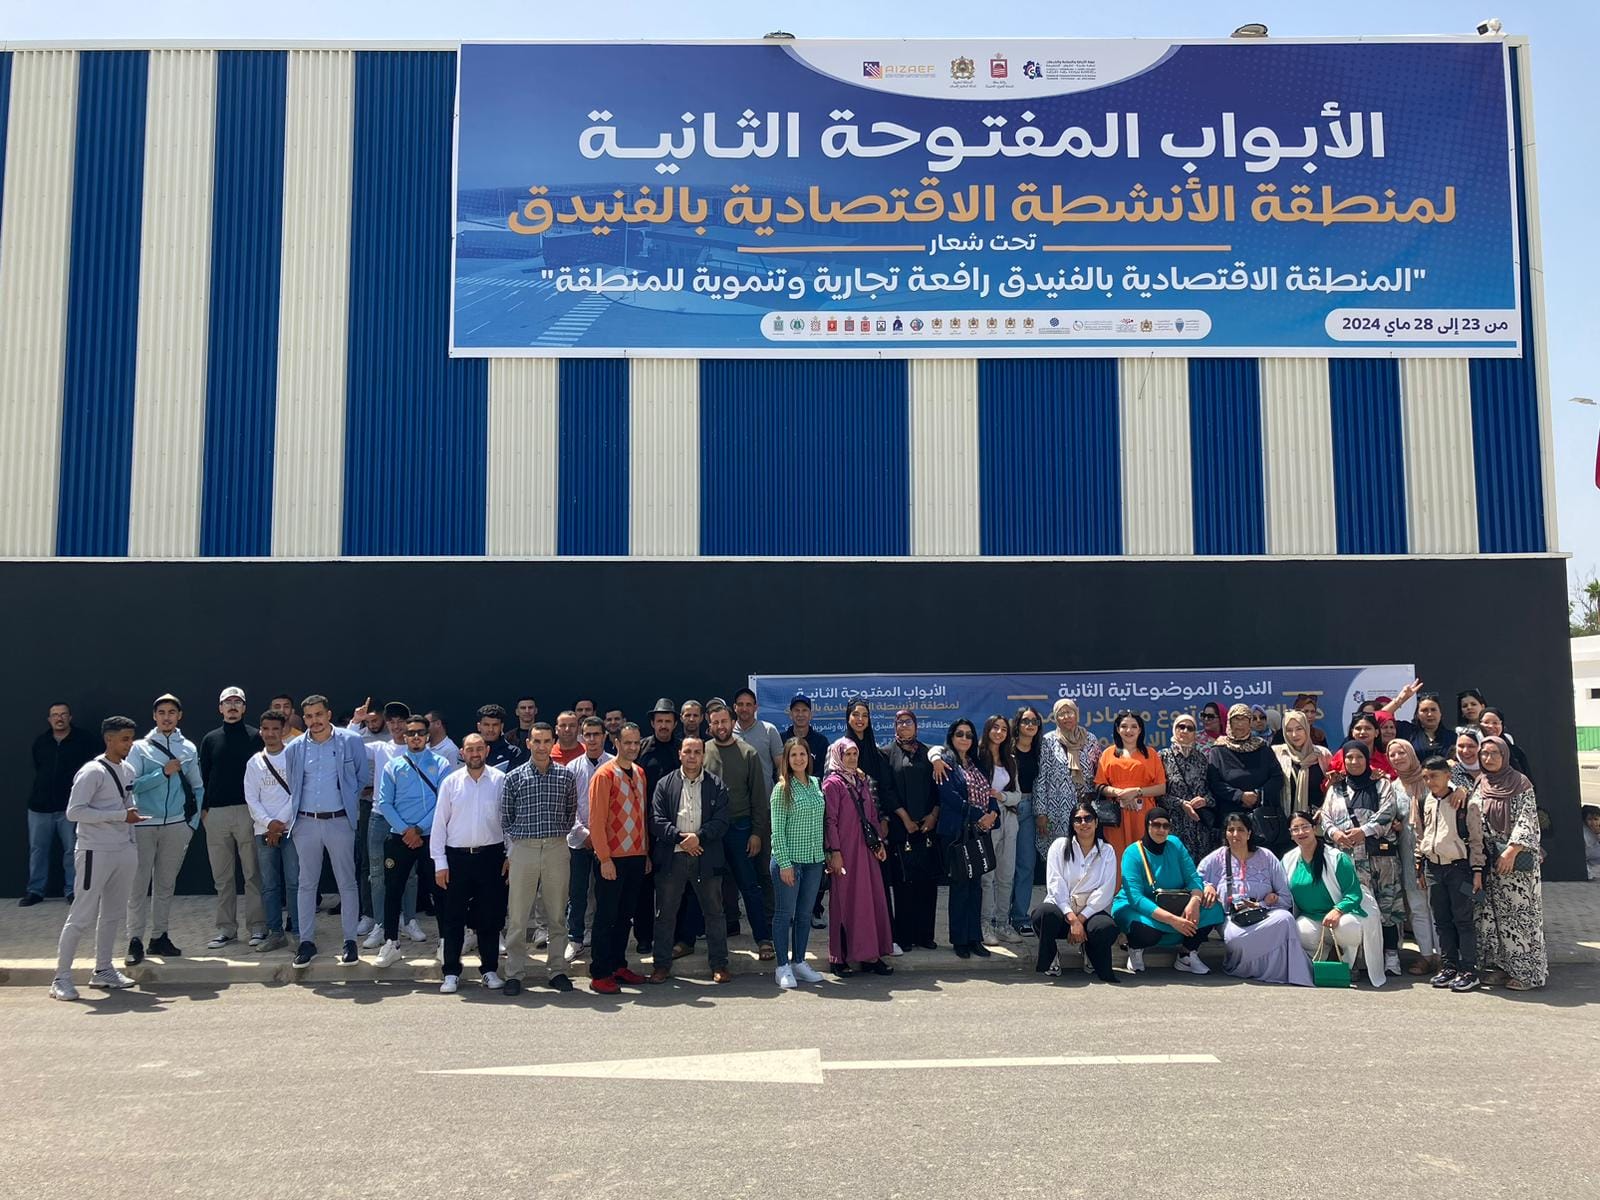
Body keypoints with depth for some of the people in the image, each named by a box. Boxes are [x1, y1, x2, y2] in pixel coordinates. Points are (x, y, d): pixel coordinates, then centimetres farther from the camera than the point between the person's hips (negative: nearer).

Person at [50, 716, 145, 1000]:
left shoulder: (128, 770, 11)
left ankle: (103, 970, 26)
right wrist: (121, 815, -21)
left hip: (125, 850, 8)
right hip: (96, 852, -8)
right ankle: (61, 978, 4)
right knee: (82, 916, -5)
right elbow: (74, 811, -20)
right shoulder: (92, 772, -14)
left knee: (113, 913, 15)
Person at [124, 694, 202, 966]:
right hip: (144, 824, -2)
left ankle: (159, 937, 18)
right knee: (139, 884, -4)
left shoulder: (189, 749, 7)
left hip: (177, 825, 3)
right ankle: (135, 941, 1)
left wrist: (193, 821, 6)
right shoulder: (140, 748, 0)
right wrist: (164, 772, -15)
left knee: (166, 884, 10)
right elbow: (133, 784, -10)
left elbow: (197, 787, 12)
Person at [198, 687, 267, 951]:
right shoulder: (210, 739, 12)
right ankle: (226, 928, 15)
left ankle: (257, 926, 4)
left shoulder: (256, 736, 3)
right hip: (216, 813, 3)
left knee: (253, 873, -1)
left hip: (248, 810, -3)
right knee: (222, 877, 8)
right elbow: (203, 777, 13)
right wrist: (204, 808, 4)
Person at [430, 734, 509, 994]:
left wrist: (511, 856, -2)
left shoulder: (500, 780, -1)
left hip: (491, 855, -1)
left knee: (490, 916, 7)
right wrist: (440, 862, -1)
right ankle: (451, 972, 16)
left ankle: (490, 970, 19)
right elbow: (439, 823, 3)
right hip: (457, 856, 1)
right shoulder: (451, 782, 2)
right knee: (454, 916, 6)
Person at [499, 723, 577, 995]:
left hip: (557, 848, 1)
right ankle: (514, 973, 10)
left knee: (557, 914, 7)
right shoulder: (514, 777, 3)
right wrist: (517, 838, 2)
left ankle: (556, 969, 17)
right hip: (523, 848, -1)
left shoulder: (566, 776, 5)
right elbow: (505, 817, 8)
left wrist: (558, 835, 7)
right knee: (518, 916, 1)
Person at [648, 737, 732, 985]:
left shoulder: (716, 785, 5)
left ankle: (719, 964, 17)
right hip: (672, 858, 0)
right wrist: (680, 837, -15)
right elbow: (657, 821, -2)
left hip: (706, 858, 0)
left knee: (714, 912, 6)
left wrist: (699, 837, -16)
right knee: (665, 913, 6)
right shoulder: (665, 784, 5)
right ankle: (662, 964, 18)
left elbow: (721, 822, -2)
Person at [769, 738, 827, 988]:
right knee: (784, 913, 2)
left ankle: (799, 962, 23)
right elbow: (777, 830, -10)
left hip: (814, 860, 5)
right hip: (789, 860, -5)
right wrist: (784, 863, -14)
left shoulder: (816, 784, 7)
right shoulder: (782, 789, -8)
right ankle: (783, 967, 11)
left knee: (805, 914, 12)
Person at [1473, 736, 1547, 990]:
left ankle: (1527, 971, 3)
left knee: (1519, 911, -3)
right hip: (1490, 859, 5)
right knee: (1493, 912, 5)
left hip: (1518, 857, -5)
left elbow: (1526, 821, -10)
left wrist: (1511, 851, -16)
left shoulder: (1521, 784, -4)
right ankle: (1500, 965, 13)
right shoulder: (1480, 786, 9)